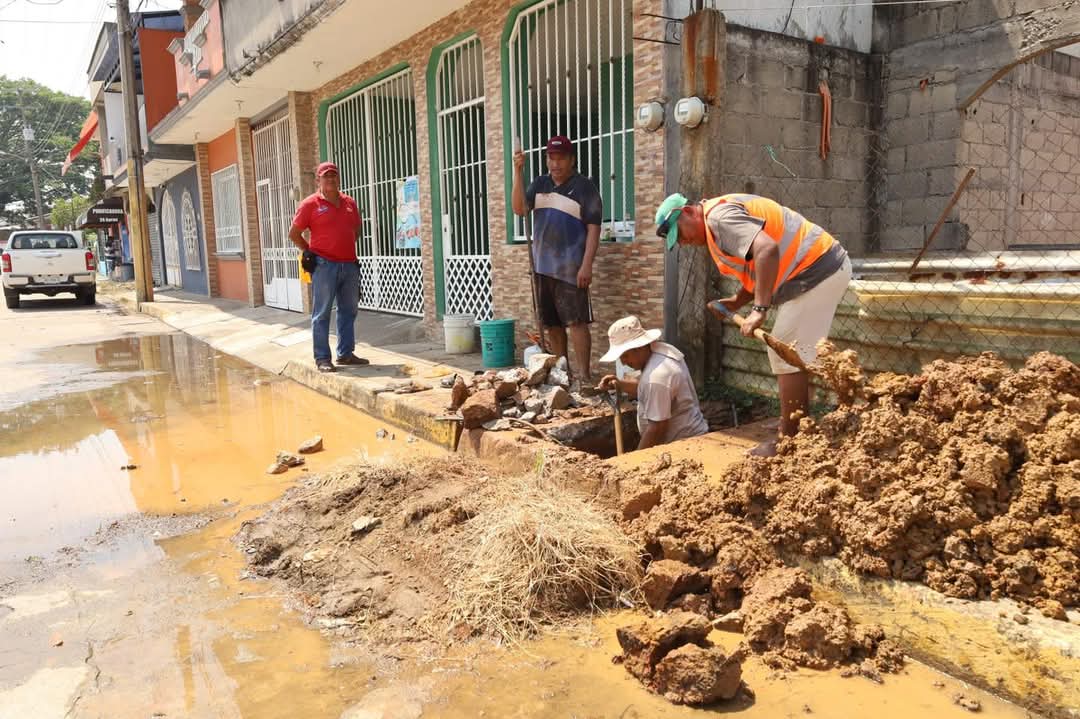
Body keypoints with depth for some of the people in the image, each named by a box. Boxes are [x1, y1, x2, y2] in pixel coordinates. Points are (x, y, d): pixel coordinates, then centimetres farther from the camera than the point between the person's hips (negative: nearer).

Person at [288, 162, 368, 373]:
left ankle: (346, 353, 20)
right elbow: (294, 233, 0)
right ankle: (322, 358, 2)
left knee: (348, 311, 10)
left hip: (349, 265, 6)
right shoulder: (310, 204, -3)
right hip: (324, 266, -6)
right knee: (322, 314, -2)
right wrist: (310, 252, 1)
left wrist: (346, 248, 14)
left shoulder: (349, 203, 11)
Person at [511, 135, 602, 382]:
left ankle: (583, 374, -5)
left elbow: (594, 228, -7)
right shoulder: (540, 184, 13)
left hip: (570, 268, -6)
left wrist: (587, 265, -16)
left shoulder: (584, 187, -3)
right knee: (551, 323, 11)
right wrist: (519, 172, -8)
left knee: (576, 321, -9)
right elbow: (519, 209, 0)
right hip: (542, 266, 6)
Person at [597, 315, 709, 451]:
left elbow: (657, 428, -23)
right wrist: (619, 384, 6)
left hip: (682, 443, -9)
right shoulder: (662, 350, 4)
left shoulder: (656, 377, -25)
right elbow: (649, 391, 20)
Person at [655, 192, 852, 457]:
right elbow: (758, 270, 20)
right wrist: (735, 302, 6)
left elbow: (767, 249, -31)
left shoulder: (720, 215, -14)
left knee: (787, 357, -6)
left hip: (817, 272, -11)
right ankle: (798, 432, 26)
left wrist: (759, 309, -31)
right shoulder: (723, 213, 18)